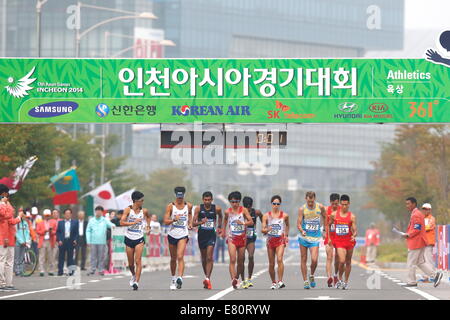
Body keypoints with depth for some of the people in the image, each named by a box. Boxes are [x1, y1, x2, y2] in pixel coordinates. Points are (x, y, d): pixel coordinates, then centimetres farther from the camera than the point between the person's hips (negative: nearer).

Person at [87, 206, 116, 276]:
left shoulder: (104, 220, 7)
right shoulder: (91, 221, 8)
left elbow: (110, 224, -5)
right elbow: (88, 231, 8)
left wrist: (113, 225, -31)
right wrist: (88, 241, 0)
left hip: (102, 242, 0)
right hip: (93, 242, 0)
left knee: (101, 257, 1)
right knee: (93, 256, 0)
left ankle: (101, 270, 6)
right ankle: (93, 269, 4)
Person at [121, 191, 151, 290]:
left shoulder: (144, 211, 0)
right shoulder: (128, 209, -7)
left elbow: (148, 217, 24)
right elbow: (122, 222, -17)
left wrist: (147, 226, 12)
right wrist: (133, 222, -27)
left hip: (139, 238, 0)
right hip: (129, 238, 0)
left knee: (138, 261, -15)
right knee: (130, 263, 10)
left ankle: (136, 282, -17)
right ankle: (133, 275, 40)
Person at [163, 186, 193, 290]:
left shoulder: (188, 206, 2)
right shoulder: (170, 206, -4)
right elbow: (166, 221, -7)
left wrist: (190, 223, 9)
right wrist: (174, 219, -25)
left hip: (183, 235, -1)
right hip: (172, 234, 1)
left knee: (180, 257, -18)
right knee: (173, 258, 12)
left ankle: (180, 278, -28)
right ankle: (173, 279, 28)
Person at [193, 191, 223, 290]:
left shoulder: (216, 208, -3)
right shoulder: (198, 208, -5)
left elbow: (220, 216, 21)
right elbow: (193, 223, -8)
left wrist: (219, 227, 23)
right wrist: (201, 222, -26)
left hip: (211, 234, -1)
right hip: (201, 234, 2)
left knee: (209, 258, -14)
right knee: (204, 258, 11)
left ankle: (207, 279, -20)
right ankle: (207, 277, 27)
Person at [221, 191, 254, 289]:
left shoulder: (243, 210, -2)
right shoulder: (228, 212, 2)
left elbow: (251, 222, -5)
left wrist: (243, 223, -22)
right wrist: (223, 230, 24)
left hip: (242, 237, 1)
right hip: (232, 237, -1)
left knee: (241, 260, 10)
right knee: (232, 260, -17)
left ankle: (240, 279, 27)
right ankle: (233, 280, -29)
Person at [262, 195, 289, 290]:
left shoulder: (284, 215, 1)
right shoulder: (266, 216, 0)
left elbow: (287, 225, 21)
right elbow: (262, 229, -3)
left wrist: (286, 235, 16)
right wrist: (267, 230, -23)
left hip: (280, 240, -2)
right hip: (270, 240, 2)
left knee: (279, 259, -21)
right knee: (271, 263, 7)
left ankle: (280, 281, -24)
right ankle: (273, 282, 22)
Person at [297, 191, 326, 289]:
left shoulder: (320, 207, -3)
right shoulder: (302, 209, -7)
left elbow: (324, 217, 15)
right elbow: (298, 223, -10)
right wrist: (302, 231, -29)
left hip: (315, 237, 0)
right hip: (304, 237, 0)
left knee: (314, 260, -13)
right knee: (304, 259, 3)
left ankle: (312, 276, 15)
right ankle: (305, 281, 13)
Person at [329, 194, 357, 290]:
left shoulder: (352, 216, -2)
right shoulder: (334, 215, 2)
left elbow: (355, 230, -5)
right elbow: (328, 224, 18)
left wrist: (354, 235, -24)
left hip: (349, 241, 1)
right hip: (339, 241, -1)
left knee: (348, 262, 9)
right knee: (342, 261, -16)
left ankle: (346, 282, 22)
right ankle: (340, 279, 5)